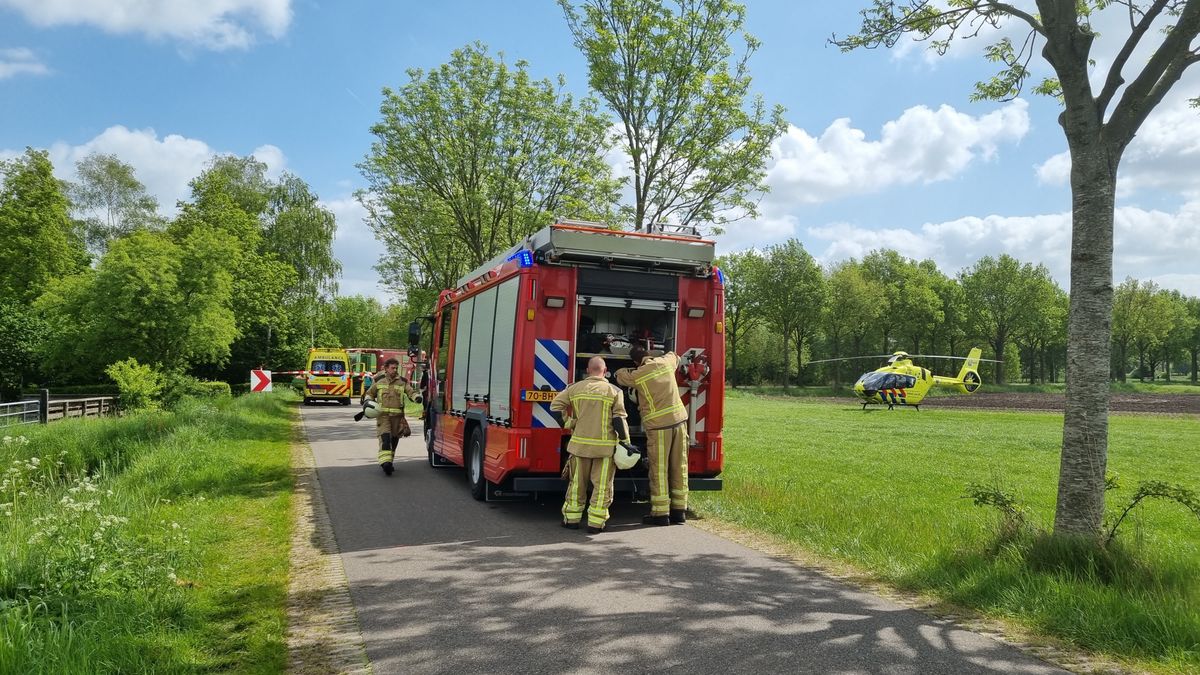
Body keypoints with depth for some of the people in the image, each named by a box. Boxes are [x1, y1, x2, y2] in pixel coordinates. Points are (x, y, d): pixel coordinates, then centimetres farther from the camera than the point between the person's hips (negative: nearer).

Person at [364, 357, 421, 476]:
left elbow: (410, 393, 5)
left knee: (394, 439, 8)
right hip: (383, 414, -2)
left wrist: (416, 398, -16)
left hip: (397, 415, 2)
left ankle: (389, 462, 22)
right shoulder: (378, 381, 8)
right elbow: (370, 393, 19)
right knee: (385, 437, -17)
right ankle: (385, 461, -26)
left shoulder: (402, 382, 9)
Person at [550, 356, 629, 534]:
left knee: (577, 483, 14)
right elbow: (619, 419, -8)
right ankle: (595, 523, 4)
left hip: (580, 444, 2)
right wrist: (626, 443, -4)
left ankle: (571, 518, 19)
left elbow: (555, 406, 1)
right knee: (602, 486, 4)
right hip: (606, 446, -2)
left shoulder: (575, 388, 3)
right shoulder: (614, 392, -4)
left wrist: (568, 423, 9)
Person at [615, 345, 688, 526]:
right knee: (679, 467, 10)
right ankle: (679, 511, 17)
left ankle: (661, 514, 7)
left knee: (659, 470, 3)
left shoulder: (637, 375, -7)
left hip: (659, 425, -5)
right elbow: (674, 356, 29)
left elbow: (620, 375, 13)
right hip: (679, 419, 5)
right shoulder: (665, 362, 5)